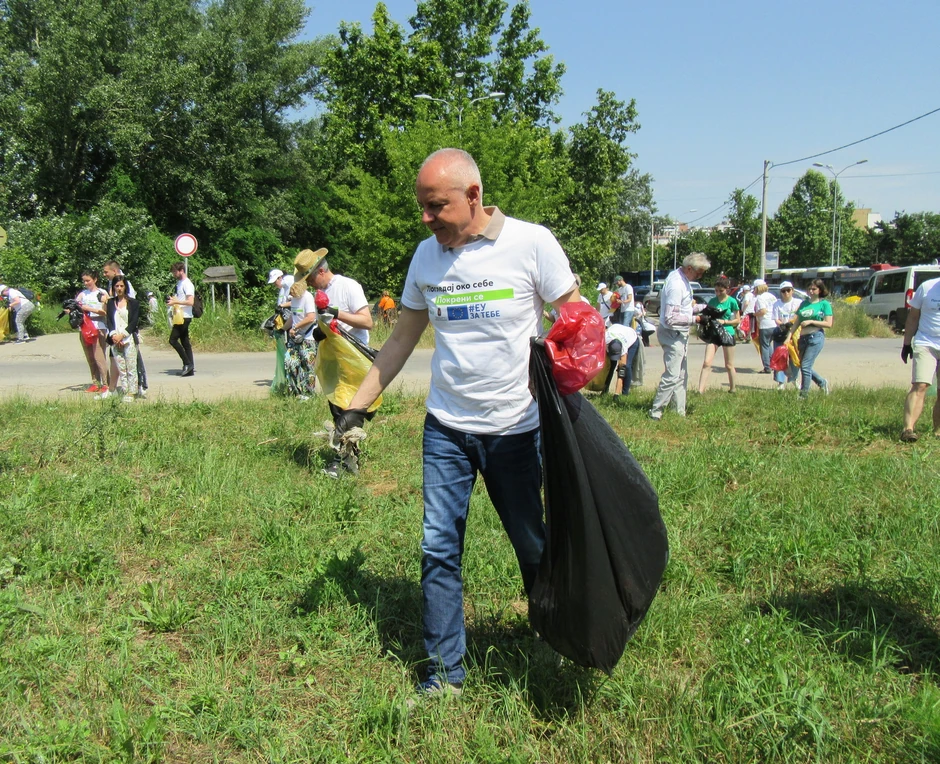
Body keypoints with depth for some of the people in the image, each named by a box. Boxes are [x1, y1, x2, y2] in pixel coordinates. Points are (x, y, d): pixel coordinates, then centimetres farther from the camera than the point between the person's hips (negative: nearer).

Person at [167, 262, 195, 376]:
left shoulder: (187, 284, -13)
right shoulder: (179, 283, 17)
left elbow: (190, 302, -22)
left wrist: (175, 301, -21)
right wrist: (172, 300, 11)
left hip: (184, 317, -10)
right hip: (180, 317, 10)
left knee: (173, 339, -10)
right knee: (185, 342, 8)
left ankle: (187, 363, -6)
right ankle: (190, 368, 9)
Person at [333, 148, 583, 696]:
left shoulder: (531, 243, -9)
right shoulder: (427, 255, 4)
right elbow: (403, 338, 12)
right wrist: (359, 404, 9)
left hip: (515, 428, -3)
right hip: (446, 428, 3)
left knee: (534, 548, 11)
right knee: (439, 549, 2)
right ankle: (445, 671, 16)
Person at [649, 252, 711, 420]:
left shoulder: (682, 278, 6)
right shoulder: (677, 285, -25)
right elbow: (671, 318, -27)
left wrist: (702, 307, 5)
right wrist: (694, 319, -22)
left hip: (680, 334, 11)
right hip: (673, 334, -11)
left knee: (682, 375, 15)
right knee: (672, 375, -10)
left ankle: (679, 411, 23)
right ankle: (656, 411, -1)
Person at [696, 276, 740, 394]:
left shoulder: (732, 301, -4)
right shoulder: (712, 301, 6)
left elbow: (738, 320, 0)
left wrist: (724, 321, -13)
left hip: (727, 334, -2)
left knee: (729, 365, 9)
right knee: (707, 363, -10)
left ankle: (732, 390, 26)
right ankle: (700, 391, -13)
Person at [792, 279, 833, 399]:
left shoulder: (824, 304, -1)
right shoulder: (804, 303, 14)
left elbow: (829, 324, -8)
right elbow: (797, 322, 13)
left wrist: (811, 321, -14)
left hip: (816, 337, -6)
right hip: (803, 338, 7)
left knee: (805, 366, -11)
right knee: (802, 366, 11)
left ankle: (804, 394, -1)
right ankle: (822, 383, 32)